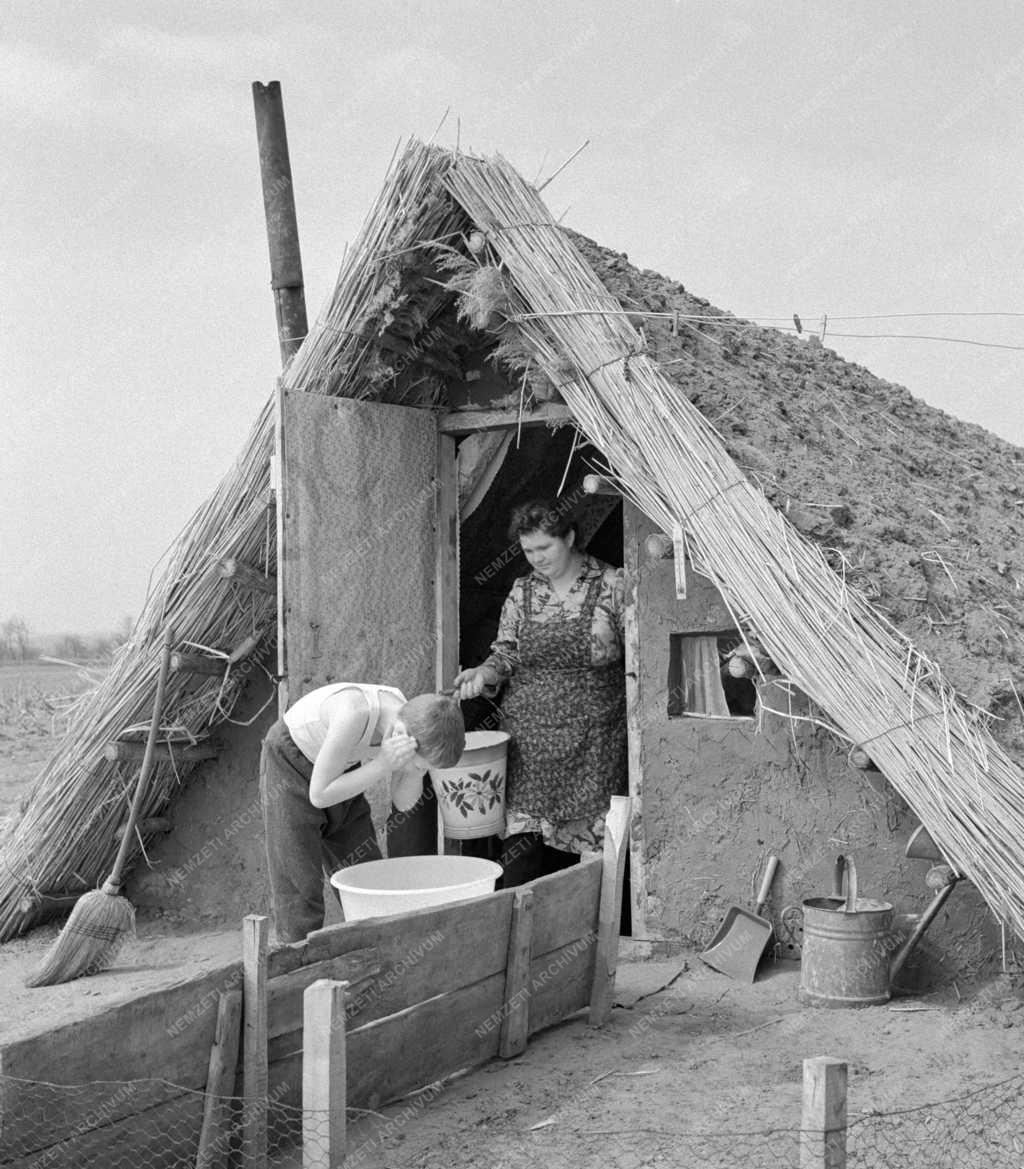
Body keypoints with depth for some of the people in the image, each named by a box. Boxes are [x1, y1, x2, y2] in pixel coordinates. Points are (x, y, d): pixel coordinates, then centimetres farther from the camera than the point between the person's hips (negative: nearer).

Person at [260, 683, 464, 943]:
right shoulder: (355, 714, -39)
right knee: (300, 884, -8)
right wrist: (382, 765, -36)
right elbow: (319, 795, -30)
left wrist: (417, 766, -27)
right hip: (290, 763, -6)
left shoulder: (407, 719, -20)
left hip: (339, 771, 6)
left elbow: (403, 803, -8)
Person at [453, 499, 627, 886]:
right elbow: (506, 652, 12)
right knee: (520, 842, -4)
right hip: (529, 734, 3)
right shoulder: (522, 592, 9)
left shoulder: (611, 584, -1)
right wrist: (483, 674, -9)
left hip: (593, 739, -2)